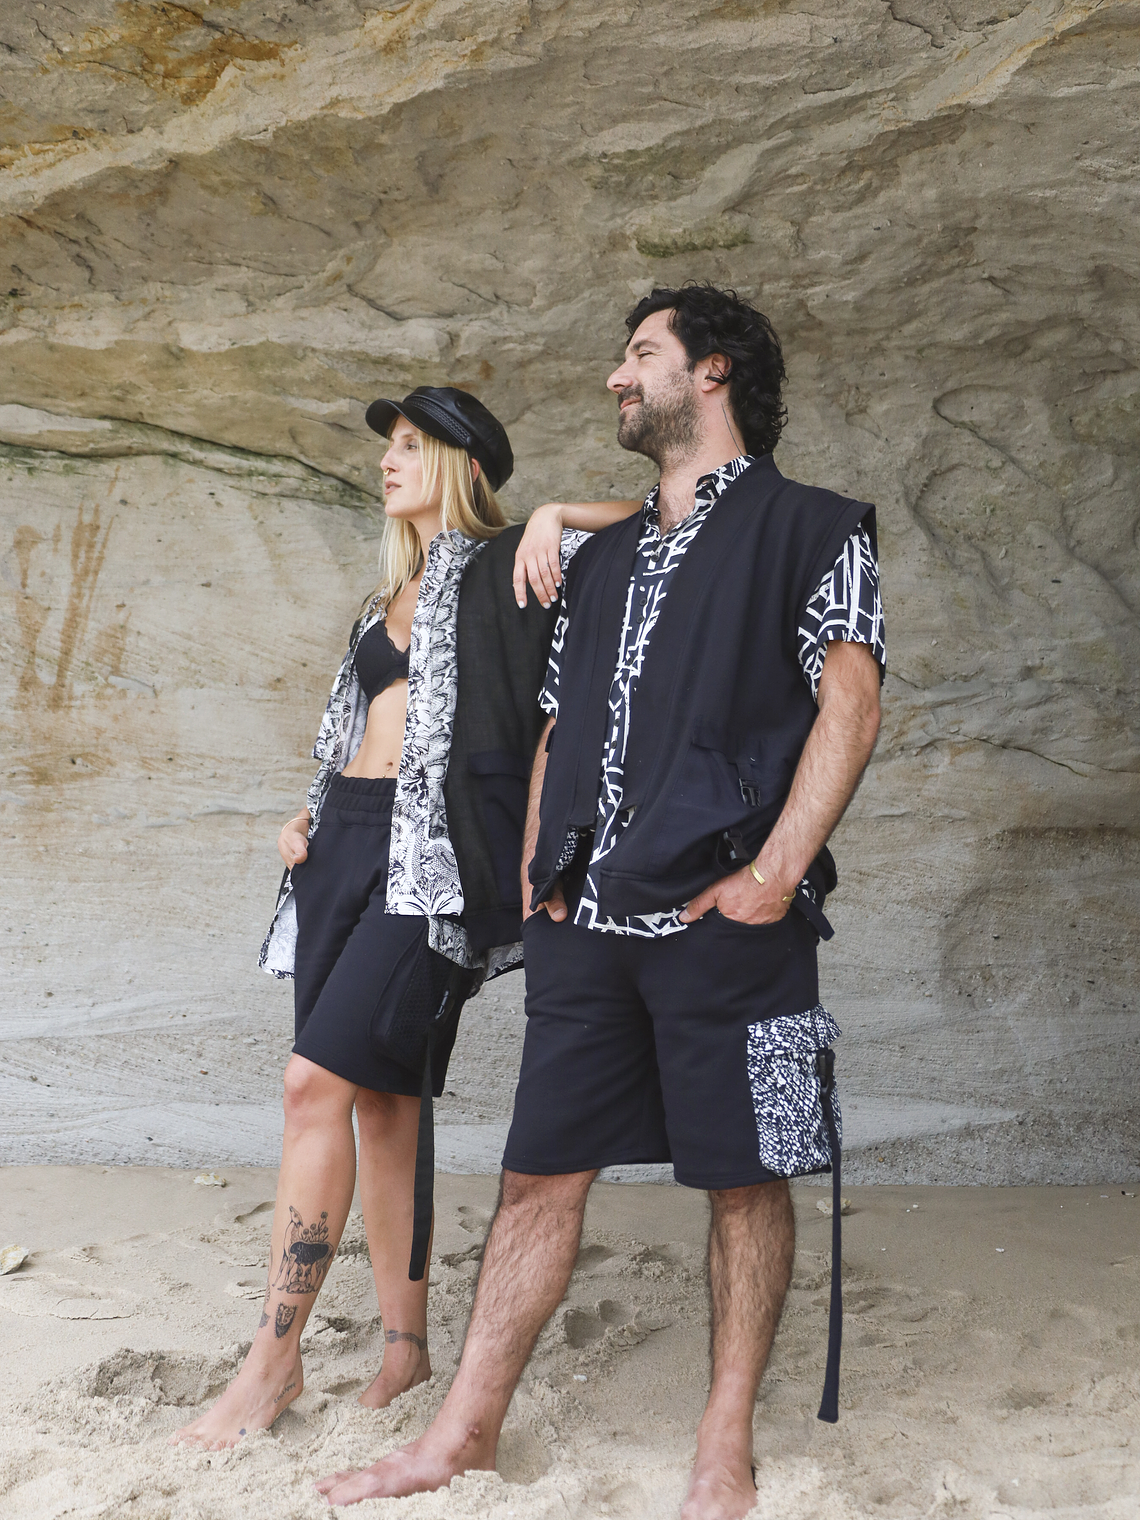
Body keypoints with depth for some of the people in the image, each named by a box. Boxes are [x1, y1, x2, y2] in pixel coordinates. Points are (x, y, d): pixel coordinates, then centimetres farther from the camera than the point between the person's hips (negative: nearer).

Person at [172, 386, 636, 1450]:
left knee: (317, 1081, -15)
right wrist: (309, 814, 12)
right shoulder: (394, 595, 23)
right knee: (379, 1097, 6)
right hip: (348, 841, 8)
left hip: (435, 849, -7)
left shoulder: (501, 568, 1)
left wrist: (552, 519, -18)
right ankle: (404, 1340, 14)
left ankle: (275, 1356, -9)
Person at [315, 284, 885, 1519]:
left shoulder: (810, 529, 4)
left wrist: (772, 876, -16)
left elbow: (849, 704, -7)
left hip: (723, 921, -5)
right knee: (540, 1174, 7)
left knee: (744, 1178, 2)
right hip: (587, 925, 6)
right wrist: (536, 879, 10)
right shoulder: (604, 560, 23)